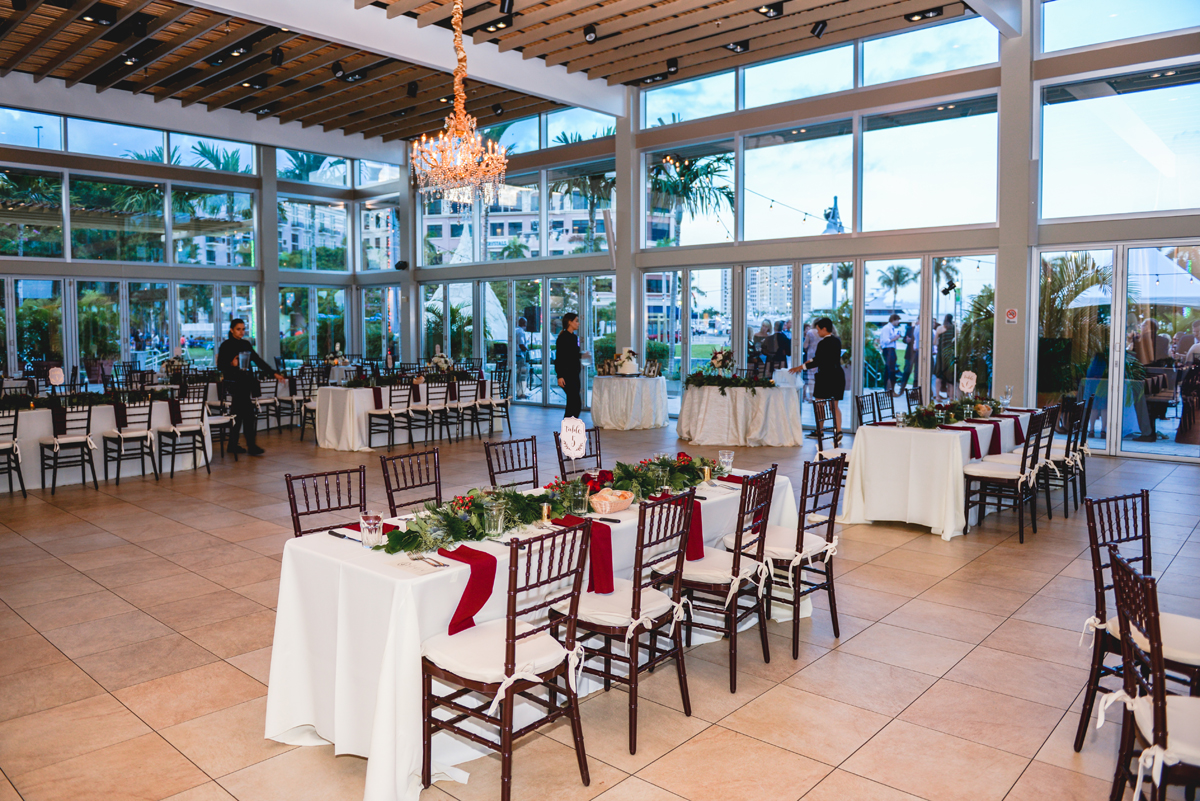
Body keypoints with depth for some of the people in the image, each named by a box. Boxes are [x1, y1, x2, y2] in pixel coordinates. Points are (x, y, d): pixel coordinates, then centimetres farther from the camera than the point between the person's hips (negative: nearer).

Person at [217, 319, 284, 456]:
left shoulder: (245, 344, 14)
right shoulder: (226, 345, -4)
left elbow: (258, 360, 12)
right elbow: (220, 365, -6)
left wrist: (273, 373, 5)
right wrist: (231, 364, -26)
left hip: (245, 382, 6)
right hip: (234, 382, -6)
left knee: (238, 414, 10)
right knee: (248, 413, -11)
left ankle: (233, 445, 18)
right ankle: (251, 446, -7)